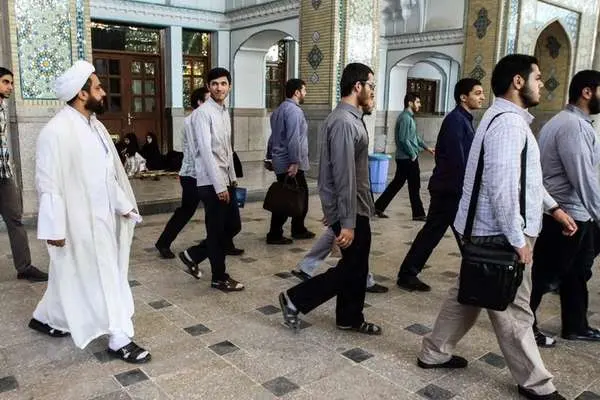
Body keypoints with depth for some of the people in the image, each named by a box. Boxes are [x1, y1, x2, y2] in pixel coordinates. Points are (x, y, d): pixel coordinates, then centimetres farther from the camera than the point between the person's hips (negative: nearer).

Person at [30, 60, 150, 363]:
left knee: (75, 276, 22)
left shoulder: (95, 125, 8)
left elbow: (110, 172, 14)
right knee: (103, 278, -1)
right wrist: (54, 228, -19)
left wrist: (124, 204, 13)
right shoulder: (56, 131, -19)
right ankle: (119, 339, 12)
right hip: (78, 220, -9)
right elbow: (48, 184, -20)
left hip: (100, 216, 9)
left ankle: (46, 318, 43)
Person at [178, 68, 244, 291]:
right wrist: (219, 186, -22)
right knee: (217, 231, 2)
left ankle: (193, 255, 27)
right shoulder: (202, 113, -13)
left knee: (233, 226, 14)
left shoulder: (225, 112, 14)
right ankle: (220, 278, 18)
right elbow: (206, 151, -20)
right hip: (211, 182, -9)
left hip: (226, 180, 9)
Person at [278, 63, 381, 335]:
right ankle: (295, 299, 11)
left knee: (357, 267, 16)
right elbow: (344, 176, -25)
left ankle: (350, 319, 31)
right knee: (352, 268, 1)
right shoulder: (344, 122, -21)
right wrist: (347, 222, -24)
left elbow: (354, 171, 7)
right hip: (349, 211, -10)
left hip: (357, 208, 10)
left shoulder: (352, 118, 12)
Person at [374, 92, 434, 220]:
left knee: (397, 183, 12)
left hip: (405, 158, 10)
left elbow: (415, 137, 25)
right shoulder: (405, 118, -17)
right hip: (407, 158, -10)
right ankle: (418, 213, 12)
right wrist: (413, 154, -15)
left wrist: (427, 148, 23)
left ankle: (378, 207, 15)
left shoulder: (409, 117, 16)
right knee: (414, 186, 1)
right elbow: (403, 139, -23)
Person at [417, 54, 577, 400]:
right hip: (500, 234, -11)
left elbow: (521, 176, 23)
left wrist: (553, 208, 21)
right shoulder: (508, 122, -19)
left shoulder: (509, 118, 17)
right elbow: (502, 186, -27)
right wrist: (518, 239, -22)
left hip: (488, 231, 11)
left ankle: (434, 353, 30)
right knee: (514, 309, 4)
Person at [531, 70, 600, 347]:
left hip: (574, 213, 11)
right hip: (565, 215, -11)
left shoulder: (574, 122, 14)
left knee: (576, 273, 21)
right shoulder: (574, 125, -20)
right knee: (544, 274, 3)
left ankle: (575, 326, 36)